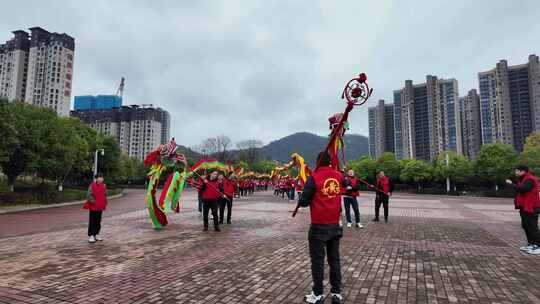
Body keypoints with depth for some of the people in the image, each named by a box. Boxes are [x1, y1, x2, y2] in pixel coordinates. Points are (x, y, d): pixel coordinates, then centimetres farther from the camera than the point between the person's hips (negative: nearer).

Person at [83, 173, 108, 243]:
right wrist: (93, 202, -21)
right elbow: (89, 195, -16)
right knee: (92, 222, -2)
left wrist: (105, 204, 8)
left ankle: (96, 234, 23)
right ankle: (91, 236, 4)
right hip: (93, 207, -6)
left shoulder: (104, 186, 8)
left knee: (98, 222, 12)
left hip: (100, 207, 6)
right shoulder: (92, 186, -11)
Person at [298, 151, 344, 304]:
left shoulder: (314, 177, -15)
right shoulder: (339, 176, -1)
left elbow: (303, 202, -13)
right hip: (335, 226, 5)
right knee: (334, 259, 15)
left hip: (319, 227, -4)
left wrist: (311, 198, 9)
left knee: (317, 261, 8)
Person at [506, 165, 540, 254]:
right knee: (526, 226, 14)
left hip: (531, 207, -11)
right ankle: (531, 244, 21)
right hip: (524, 206, 11)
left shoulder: (530, 179, -15)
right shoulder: (523, 180, 18)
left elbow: (522, 189, -27)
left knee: (532, 226, -8)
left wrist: (511, 184, -18)